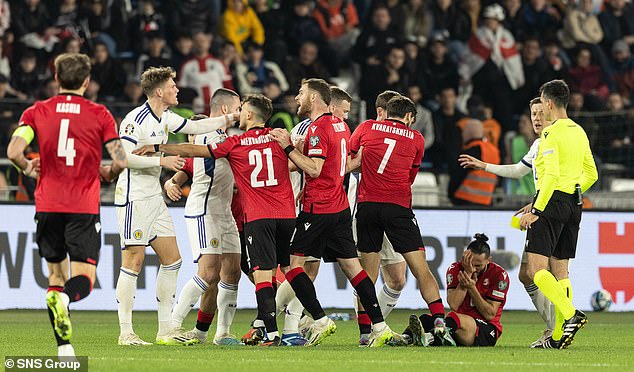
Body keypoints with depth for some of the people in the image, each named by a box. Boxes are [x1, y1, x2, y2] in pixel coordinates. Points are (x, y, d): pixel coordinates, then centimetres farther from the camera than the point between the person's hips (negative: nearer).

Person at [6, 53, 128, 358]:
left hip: (48, 206, 2)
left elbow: (14, 152, -9)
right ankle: (63, 298, -38)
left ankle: (64, 345, 7)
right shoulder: (99, 115, 1)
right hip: (84, 208, -2)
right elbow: (120, 161, -5)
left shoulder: (37, 112, 4)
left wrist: (28, 169, 13)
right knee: (83, 280, -2)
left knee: (56, 273, 16)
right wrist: (108, 174, 18)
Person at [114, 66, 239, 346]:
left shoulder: (166, 118, 11)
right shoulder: (136, 119, -15)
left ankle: (165, 331, 12)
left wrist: (230, 118, 24)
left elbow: (195, 127, 26)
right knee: (133, 261, -9)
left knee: (172, 259, 7)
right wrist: (161, 161, -19)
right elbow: (124, 156, -22)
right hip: (133, 196, -10)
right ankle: (125, 333, -5)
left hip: (154, 197, 10)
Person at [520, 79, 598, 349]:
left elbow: (551, 175, -21)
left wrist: (535, 210, -19)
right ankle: (559, 336, 7)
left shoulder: (551, 133, -12)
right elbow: (592, 174, 19)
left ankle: (571, 315, -25)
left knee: (537, 269, -10)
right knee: (560, 271, 9)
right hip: (574, 204, 8)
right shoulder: (579, 132, 14)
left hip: (552, 203, -8)